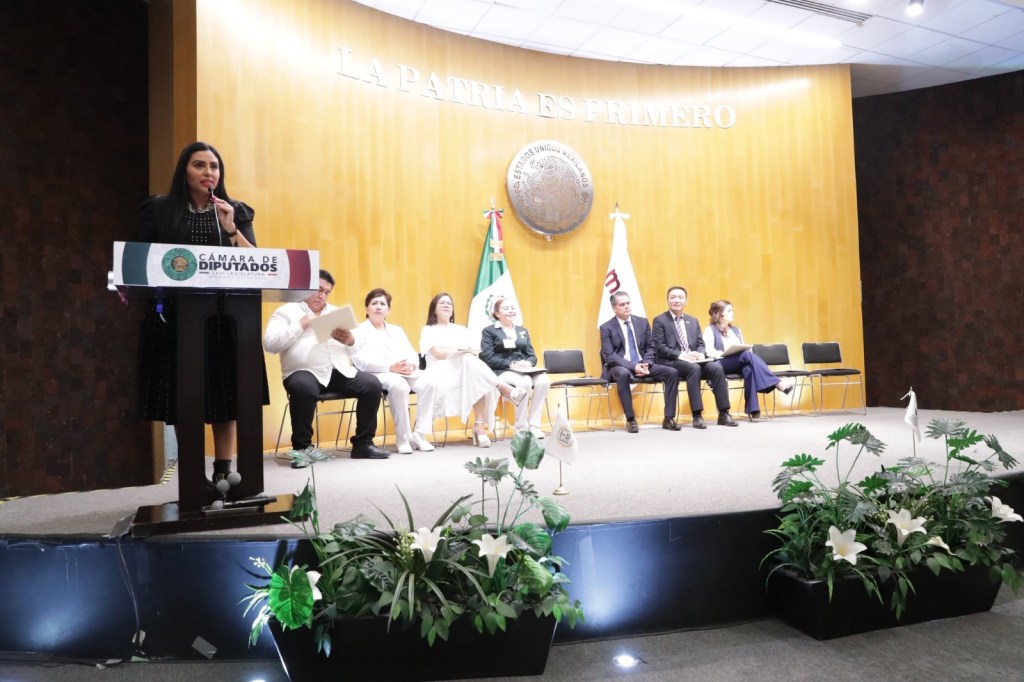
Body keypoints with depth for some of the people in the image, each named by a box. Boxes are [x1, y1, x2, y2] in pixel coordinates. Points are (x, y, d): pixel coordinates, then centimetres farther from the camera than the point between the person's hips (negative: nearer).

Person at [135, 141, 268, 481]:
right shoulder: (159, 209, 6)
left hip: (224, 316, 1)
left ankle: (223, 472, 10)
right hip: (174, 315, 0)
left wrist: (231, 229, -11)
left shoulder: (236, 211, 8)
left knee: (225, 395, 1)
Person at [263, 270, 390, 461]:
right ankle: (302, 447, -17)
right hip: (305, 373, -4)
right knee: (304, 388, -38)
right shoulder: (286, 311, 9)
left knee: (372, 384, -19)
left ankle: (363, 443, -6)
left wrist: (350, 340, -7)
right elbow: (270, 344, -6)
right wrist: (302, 324, -10)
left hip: (340, 371, 5)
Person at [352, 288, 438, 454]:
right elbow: (361, 360, -7)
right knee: (400, 386, -37)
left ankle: (419, 434, -20)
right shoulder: (360, 330, 10)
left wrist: (411, 365, -10)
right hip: (377, 373, -5)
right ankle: (403, 438, -23)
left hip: (405, 372, 5)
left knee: (428, 384, -25)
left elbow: (412, 354, 17)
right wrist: (391, 367, -20)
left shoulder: (396, 330, 28)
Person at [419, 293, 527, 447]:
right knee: (469, 361, -35)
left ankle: (480, 425, -43)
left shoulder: (461, 330, 26)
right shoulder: (428, 330, 12)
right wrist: (464, 350, -5)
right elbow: (439, 353, -7)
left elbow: (475, 353, 10)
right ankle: (505, 389, -41)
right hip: (441, 374, -4)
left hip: (467, 371, 4)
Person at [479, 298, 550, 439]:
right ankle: (521, 428, -24)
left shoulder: (523, 331, 23)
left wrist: (528, 363, -10)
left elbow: (532, 356, 15)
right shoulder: (489, 331, 7)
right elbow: (488, 358, -6)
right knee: (524, 381, -36)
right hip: (501, 372, -5)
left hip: (524, 371, 5)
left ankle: (533, 425, -22)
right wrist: (511, 364, -18)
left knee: (544, 380, -28)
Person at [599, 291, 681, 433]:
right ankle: (630, 420, -29)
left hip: (641, 364, 5)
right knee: (624, 374, -40)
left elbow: (650, 346, 11)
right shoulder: (606, 328, -5)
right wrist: (633, 366, -23)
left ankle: (668, 418, -11)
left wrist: (645, 363, -10)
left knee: (672, 373, -16)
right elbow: (609, 356, -12)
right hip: (619, 367, -5)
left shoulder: (642, 322, 9)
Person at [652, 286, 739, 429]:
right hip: (671, 362, -5)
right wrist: (681, 355, -20)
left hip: (693, 360, 5)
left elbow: (700, 343, 15)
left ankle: (723, 413, -18)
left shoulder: (693, 321, 21)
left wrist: (700, 354, -9)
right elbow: (660, 348, -7)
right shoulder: (660, 321, 3)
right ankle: (697, 415, -33)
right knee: (694, 368, -35)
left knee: (717, 368, -23)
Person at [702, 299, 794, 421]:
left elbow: (744, 349, 20)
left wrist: (748, 351, -5)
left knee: (749, 368, -34)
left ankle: (752, 409, -42)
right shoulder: (710, 330, 6)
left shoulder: (736, 330, 26)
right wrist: (724, 353, -24)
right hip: (721, 364, -5)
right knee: (747, 355, -34)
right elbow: (709, 352, -8)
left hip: (739, 364, 5)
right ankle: (777, 383, -40)